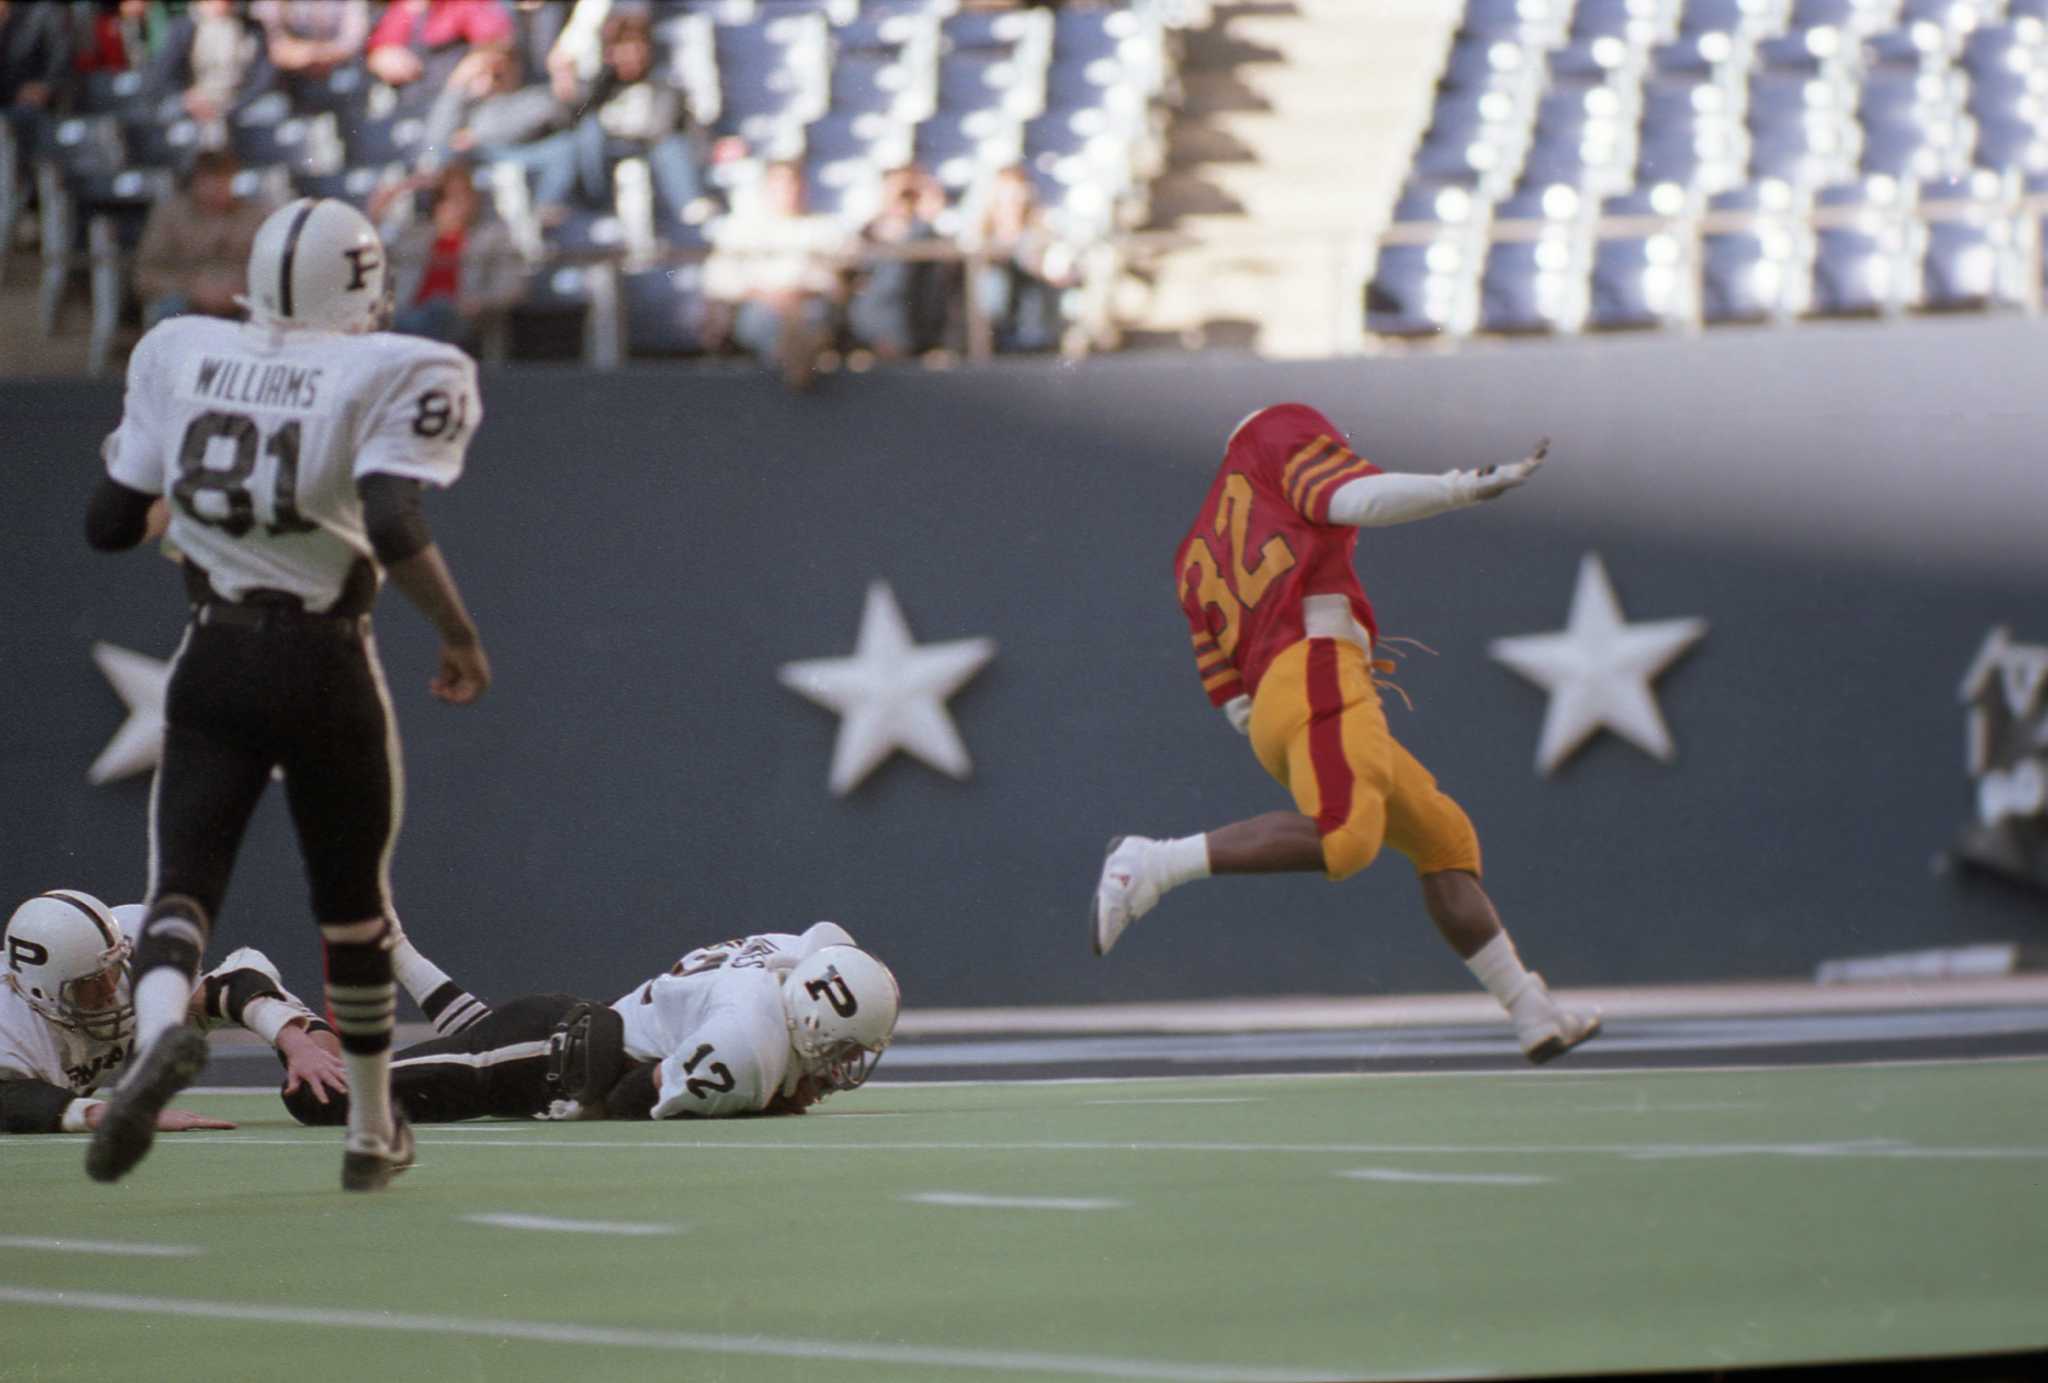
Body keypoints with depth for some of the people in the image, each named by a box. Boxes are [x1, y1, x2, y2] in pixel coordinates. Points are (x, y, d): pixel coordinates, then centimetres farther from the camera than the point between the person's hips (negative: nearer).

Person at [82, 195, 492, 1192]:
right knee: (353, 902, 17)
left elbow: (108, 525, 7)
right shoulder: (391, 376, -8)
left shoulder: (179, 357, 4)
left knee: (183, 881, -1)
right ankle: (372, 1130, 30)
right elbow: (393, 528, -22)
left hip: (215, 663, 2)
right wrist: (460, 638, -9)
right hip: (326, 668, -2)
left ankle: (160, 1027, -35)